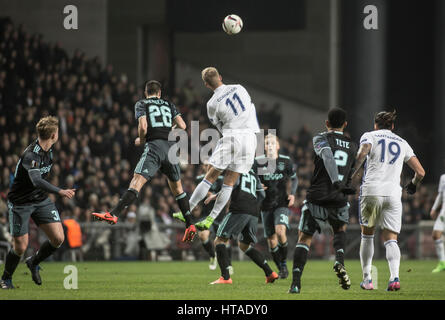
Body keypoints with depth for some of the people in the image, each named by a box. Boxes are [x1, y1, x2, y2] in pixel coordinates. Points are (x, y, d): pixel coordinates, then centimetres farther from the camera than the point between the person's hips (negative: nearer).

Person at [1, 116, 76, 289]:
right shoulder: (31, 155, -27)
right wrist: (60, 191, -51)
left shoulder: (48, 150, 1)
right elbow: (36, 181, -41)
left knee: (58, 238, -6)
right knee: (20, 247, -6)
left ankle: (34, 262, 21)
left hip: (41, 200, 7)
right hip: (20, 202, -7)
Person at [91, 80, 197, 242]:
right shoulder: (169, 105, 21)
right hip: (171, 147, 4)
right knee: (177, 187, 19)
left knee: (137, 180, -17)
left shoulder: (141, 104, 11)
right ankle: (190, 225, 16)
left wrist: (140, 141, 13)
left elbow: (143, 127, -6)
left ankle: (114, 214, -31)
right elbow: (182, 125, 10)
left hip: (154, 146, -4)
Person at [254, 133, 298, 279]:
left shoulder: (286, 162, 0)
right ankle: (280, 269, 19)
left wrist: (292, 193, 0)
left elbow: (294, 178, 16)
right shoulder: (258, 162, 0)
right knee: (272, 241, 2)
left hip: (282, 204, -2)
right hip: (266, 205, 2)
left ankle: (284, 263, -6)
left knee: (280, 230, -25)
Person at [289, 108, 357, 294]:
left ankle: (296, 282, -3)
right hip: (339, 201, 3)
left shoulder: (320, 139, 0)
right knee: (340, 229, 30)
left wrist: (335, 181, -33)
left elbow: (327, 156, -22)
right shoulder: (352, 147, 13)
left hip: (317, 198, -3)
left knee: (304, 237, 9)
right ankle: (339, 261, 2)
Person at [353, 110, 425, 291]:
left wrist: (353, 175, -5)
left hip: (371, 192, -2)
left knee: (367, 234, 16)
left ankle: (366, 278, 12)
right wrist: (413, 185, 33)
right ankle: (395, 277, -22)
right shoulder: (402, 143, 18)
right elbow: (420, 172, 14)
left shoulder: (370, 136, 9)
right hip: (393, 194, 2)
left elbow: (362, 154, -14)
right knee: (391, 239, 2)